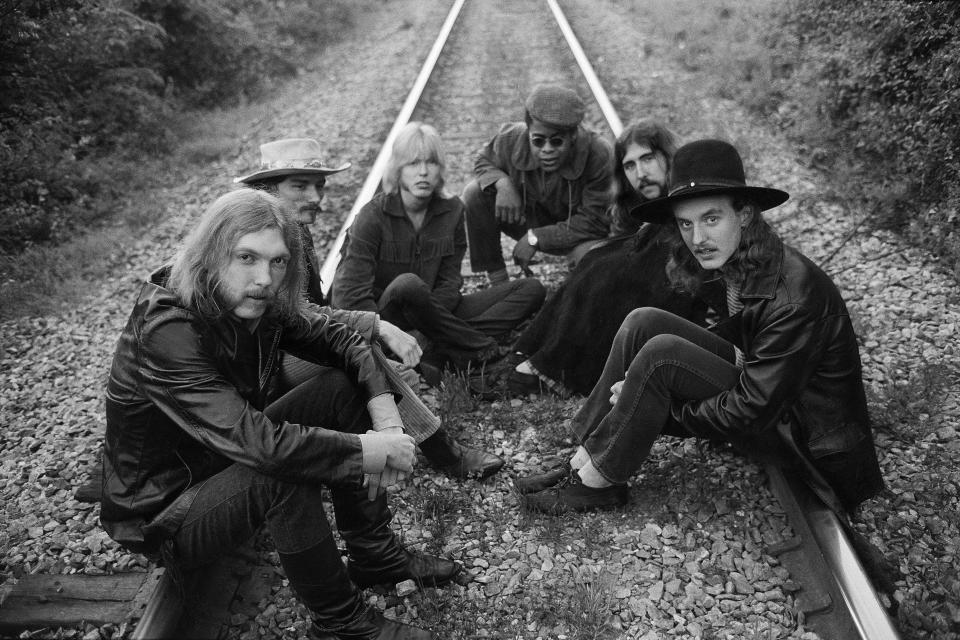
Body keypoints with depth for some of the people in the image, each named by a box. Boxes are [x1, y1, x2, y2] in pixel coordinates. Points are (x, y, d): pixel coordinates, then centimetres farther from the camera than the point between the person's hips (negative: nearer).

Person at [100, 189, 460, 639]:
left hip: (229, 463, 8)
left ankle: (375, 557, 3)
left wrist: (386, 414, -21)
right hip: (161, 514, -7)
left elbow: (340, 339, -3)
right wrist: (372, 451, -32)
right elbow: (257, 442, -41)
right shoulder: (165, 331, -33)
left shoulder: (260, 302, -11)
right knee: (283, 472, -35)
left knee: (344, 388, -6)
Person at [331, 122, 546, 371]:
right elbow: (353, 293, -18)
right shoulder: (373, 215, -11)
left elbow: (449, 282, -2)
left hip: (434, 310, 5)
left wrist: (427, 319, -22)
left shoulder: (452, 210, 1)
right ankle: (485, 349, -22)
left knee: (532, 289, -7)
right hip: (385, 314, -5)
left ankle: (446, 349, -28)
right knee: (407, 285, -41)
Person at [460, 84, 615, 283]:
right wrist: (502, 183, -24)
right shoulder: (511, 139, -22)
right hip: (527, 219, 4)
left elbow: (594, 222, -27)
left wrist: (536, 238, -29)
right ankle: (498, 282, -7)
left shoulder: (599, 155, -31)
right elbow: (484, 160, 2)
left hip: (574, 233, -3)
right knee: (475, 193, -18)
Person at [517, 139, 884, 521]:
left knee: (661, 354, -26)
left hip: (800, 435, -8)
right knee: (644, 323, -10)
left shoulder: (794, 297, -29)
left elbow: (752, 411, -26)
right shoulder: (729, 262, -4)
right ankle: (583, 461, -8)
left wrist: (663, 410, -17)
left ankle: (596, 483, -10)